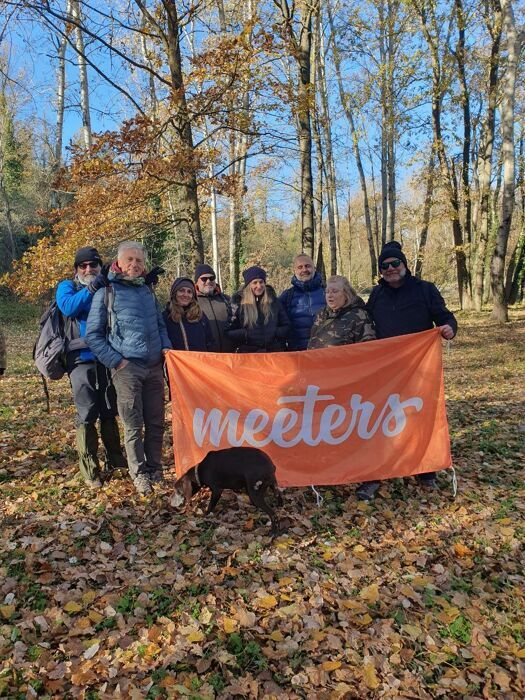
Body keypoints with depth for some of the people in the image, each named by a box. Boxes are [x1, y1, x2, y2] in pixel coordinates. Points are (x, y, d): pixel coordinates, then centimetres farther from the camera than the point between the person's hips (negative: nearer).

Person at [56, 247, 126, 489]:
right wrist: (88, 290, -28)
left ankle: (115, 459, 27)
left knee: (109, 411, 13)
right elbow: (67, 307, -17)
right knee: (87, 414, -3)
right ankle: (90, 470, 6)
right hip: (82, 359, -3)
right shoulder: (67, 286, 5)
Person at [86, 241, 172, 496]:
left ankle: (154, 469, 22)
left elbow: (160, 324, 25)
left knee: (156, 423, 8)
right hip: (127, 368, -4)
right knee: (133, 426, 0)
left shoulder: (147, 290, 16)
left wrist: (166, 346, 6)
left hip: (154, 367, 5)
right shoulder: (107, 292, 0)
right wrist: (116, 361, -9)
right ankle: (139, 474, 14)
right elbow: (93, 335, -1)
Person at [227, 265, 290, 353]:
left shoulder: (274, 301, 7)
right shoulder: (238, 303, 1)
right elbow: (229, 332, 0)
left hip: (273, 352, 2)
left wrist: (275, 333, -6)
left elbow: (286, 326, 12)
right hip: (247, 352, -2)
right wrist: (246, 334, -15)